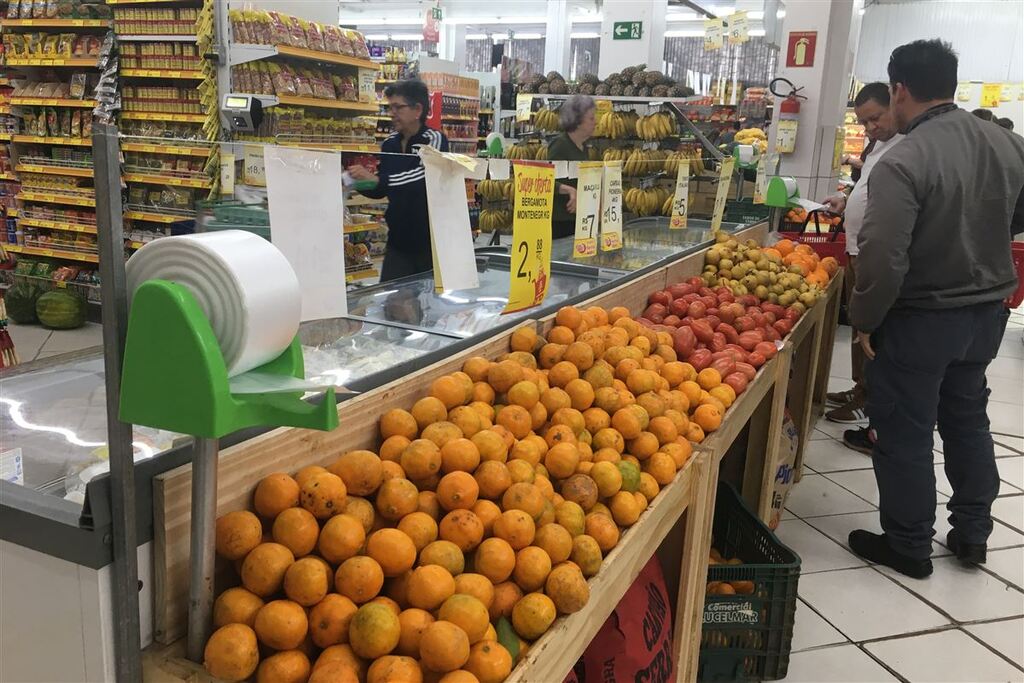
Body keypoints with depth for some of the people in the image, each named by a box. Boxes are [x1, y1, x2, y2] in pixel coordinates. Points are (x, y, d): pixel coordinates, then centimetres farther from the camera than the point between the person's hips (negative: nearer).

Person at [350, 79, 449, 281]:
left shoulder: (434, 140, -11)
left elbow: (420, 177, -29)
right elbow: (380, 190, 15)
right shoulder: (389, 144, 6)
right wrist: (358, 182, -4)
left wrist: (375, 179, -34)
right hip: (398, 240, 5)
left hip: (431, 240, -5)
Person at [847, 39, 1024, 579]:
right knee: (968, 419, 21)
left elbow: (882, 258, -27)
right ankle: (972, 535, 34)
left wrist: (864, 321, -13)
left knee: (904, 432, 7)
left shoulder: (903, 162, -23)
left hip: (920, 319, -7)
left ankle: (908, 546, 21)